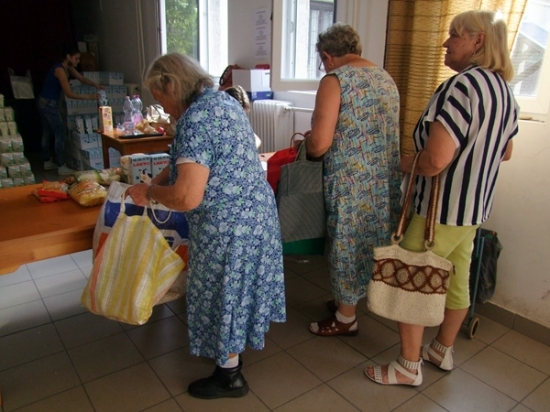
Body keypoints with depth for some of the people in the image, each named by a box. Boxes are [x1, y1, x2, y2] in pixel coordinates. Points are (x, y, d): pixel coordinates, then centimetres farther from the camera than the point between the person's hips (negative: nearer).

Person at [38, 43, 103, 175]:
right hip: (49, 104, -10)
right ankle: (61, 167, -2)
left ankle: (47, 162, 28)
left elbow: (81, 78, 13)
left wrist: (95, 84, -4)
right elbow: (69, 94, -24)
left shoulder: (68, 68, 6)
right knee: (60, 134, -6)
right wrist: (88, 97, -20)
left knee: (47, 133, 17)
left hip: (45, 103, 10)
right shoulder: (60, 69, -22)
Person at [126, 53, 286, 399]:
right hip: (256, 212, 10)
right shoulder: (224, 100, 8)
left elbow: (187, 197, -28)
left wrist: (149, 192, -11)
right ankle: (234, 350, 47)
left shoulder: (195, 118, -22)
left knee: (223, 294, 9)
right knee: (237, 288, 24)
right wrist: (158, 182, 11)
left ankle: (230, 377, 30)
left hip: (227, 225, -9)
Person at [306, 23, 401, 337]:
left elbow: (320, 144, -20)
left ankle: (345, 318, 25)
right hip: (387, 181, 8)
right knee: (369, 244, 20)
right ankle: (349, 299, 39)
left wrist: (305, 144, 3)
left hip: (353, 183, -8)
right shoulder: (386, 77, 12)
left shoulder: (335, 80, -12)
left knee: (347, 245, 8)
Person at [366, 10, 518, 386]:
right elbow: (505, 152, 20)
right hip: (477, 206, 9)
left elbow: (435, 160, -30)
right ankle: (443, 351, 38)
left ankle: (409, 367, 18)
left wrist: (407, 162, -11)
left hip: (443, 209, -9)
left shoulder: (462, 85, -23)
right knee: (458, 279, 19)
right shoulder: (505, 90, 8)